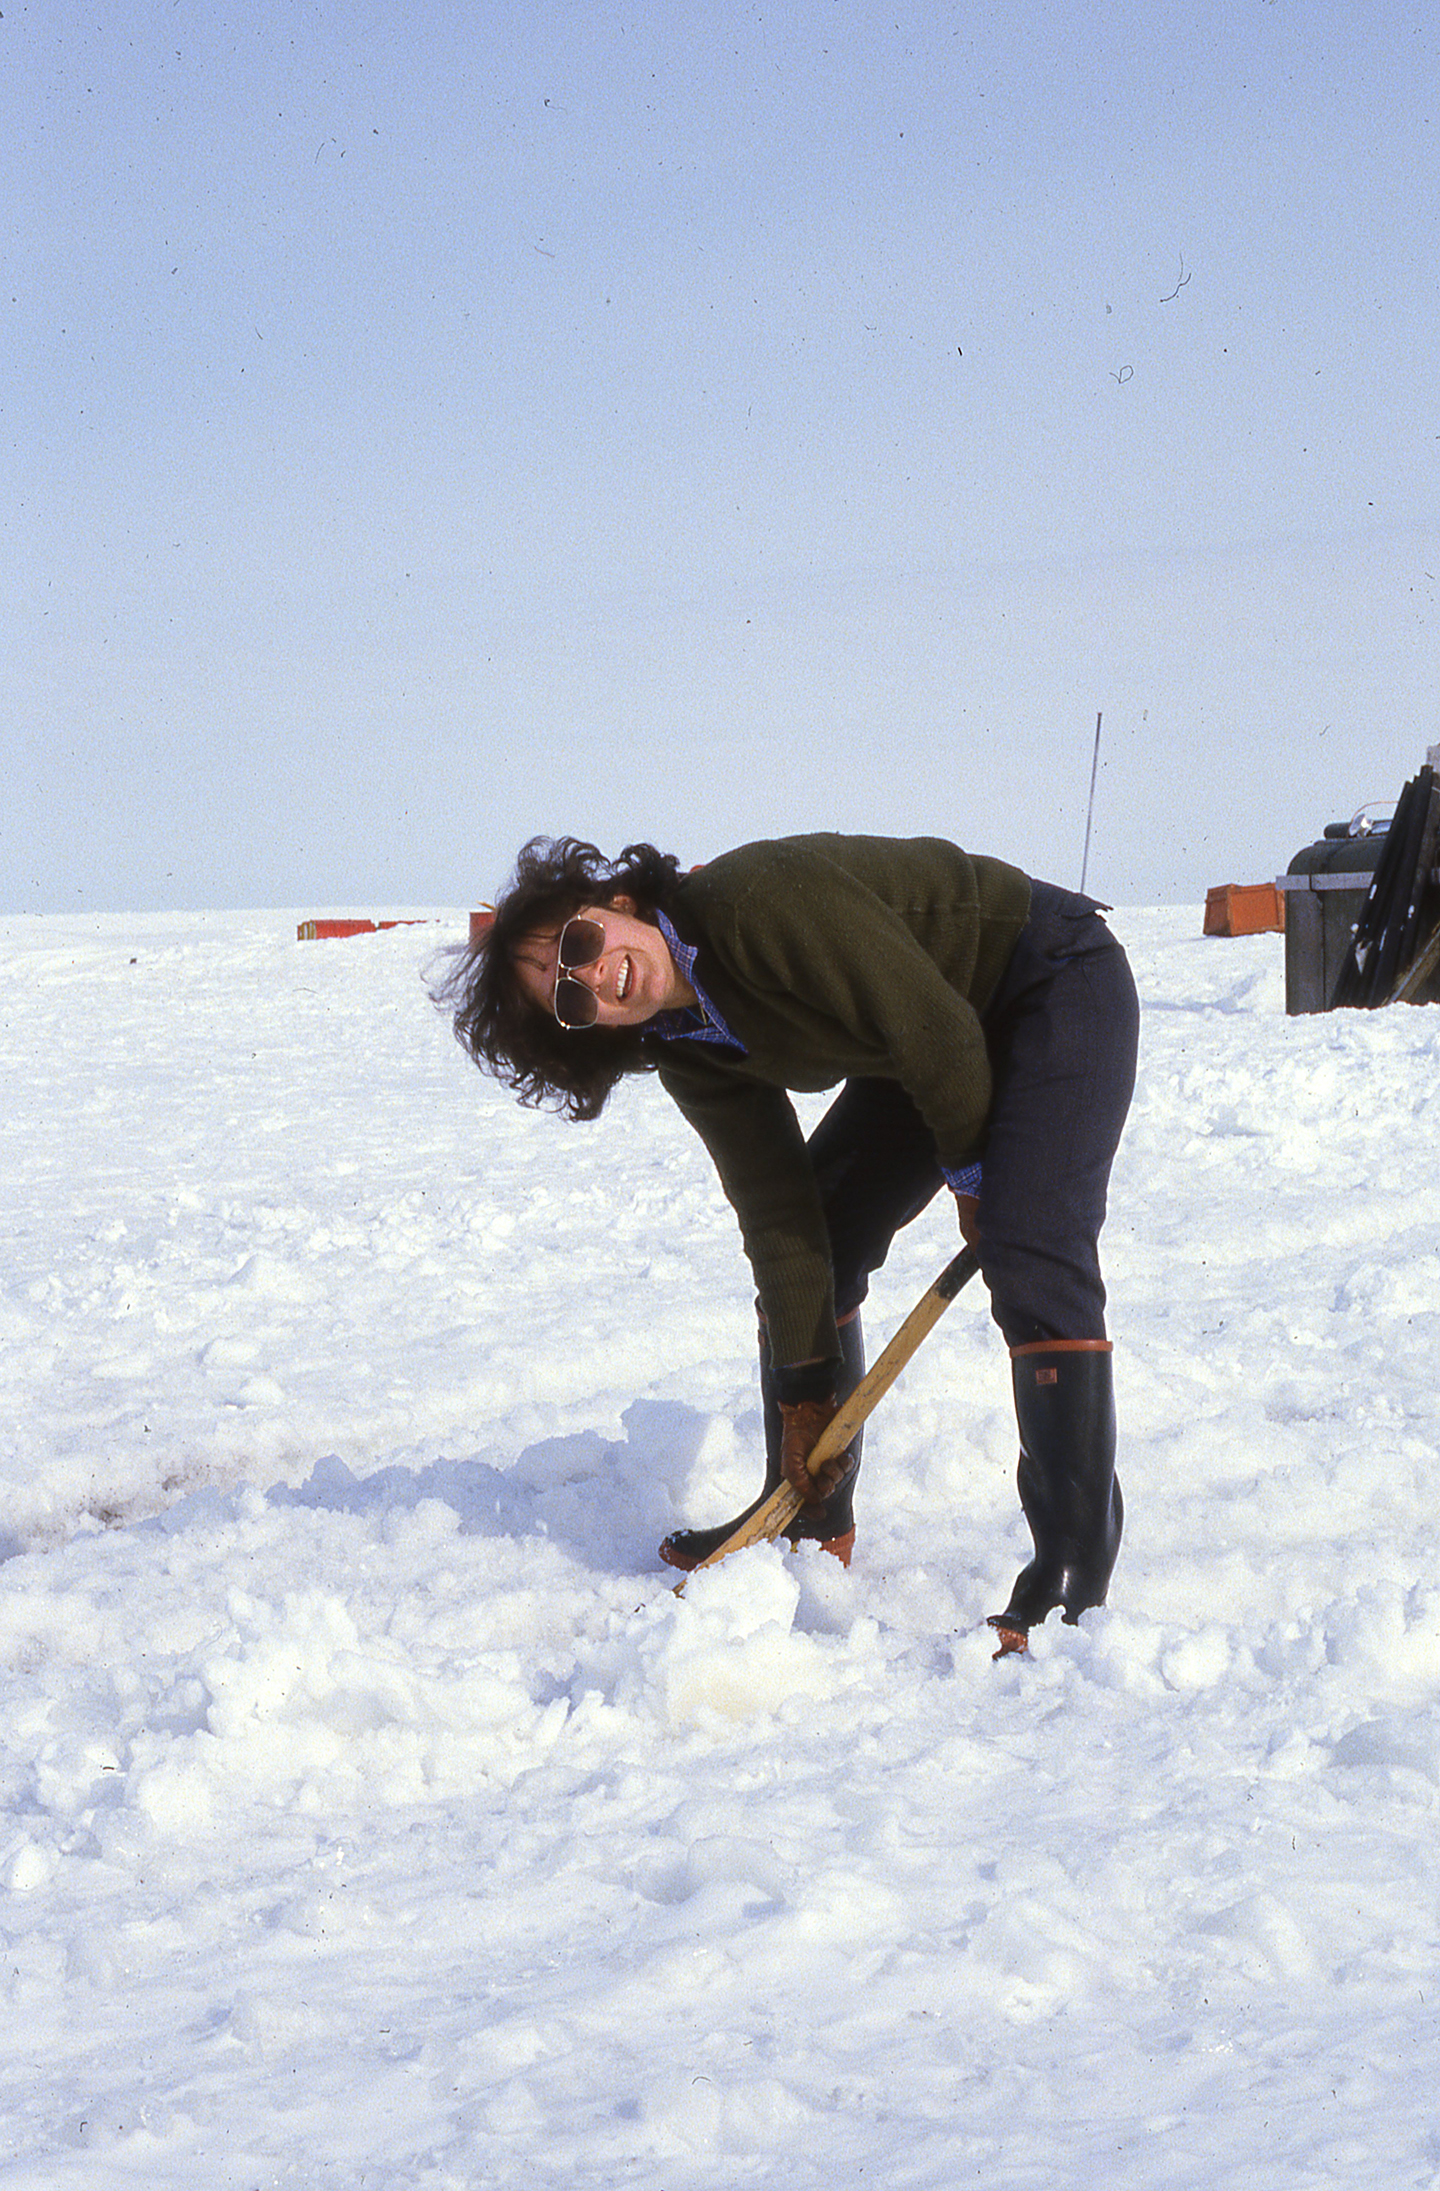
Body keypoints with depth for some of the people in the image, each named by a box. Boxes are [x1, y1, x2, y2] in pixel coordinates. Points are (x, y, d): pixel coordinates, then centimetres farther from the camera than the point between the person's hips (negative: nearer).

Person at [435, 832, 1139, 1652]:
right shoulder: (689, 1053, -6)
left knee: (1034, 1265, -22)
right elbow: (777, 1210, -5)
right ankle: (812, 1522, 23)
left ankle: (1073, 1581, -19)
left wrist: (972, 1170, -11)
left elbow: (934, 1026, -26)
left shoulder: (757, 901, -31)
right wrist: (806, 1388, -8)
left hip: (1060, 982, -8)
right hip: (938, 1040, 8)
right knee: (809, 1253, 9)